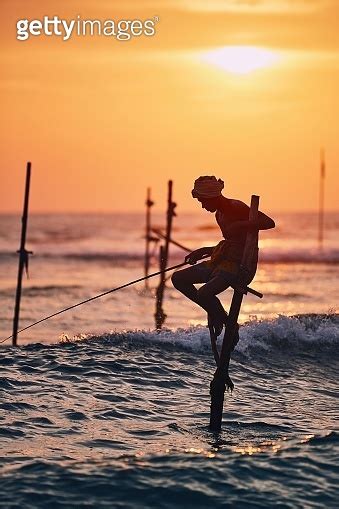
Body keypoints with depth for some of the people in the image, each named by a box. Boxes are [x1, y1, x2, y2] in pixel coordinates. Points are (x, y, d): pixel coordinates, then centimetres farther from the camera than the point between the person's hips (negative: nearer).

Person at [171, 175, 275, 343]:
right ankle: (214, 311, 11)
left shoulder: (236, 207, -13)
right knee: (178, 279, 6)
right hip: (220, 260, 10)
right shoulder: (219, 214, 15)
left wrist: (240, 225, -29)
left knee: (204, 293, -29)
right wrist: (203, 251, 20)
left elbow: (269, 223, -22)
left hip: (237, 264, -10)